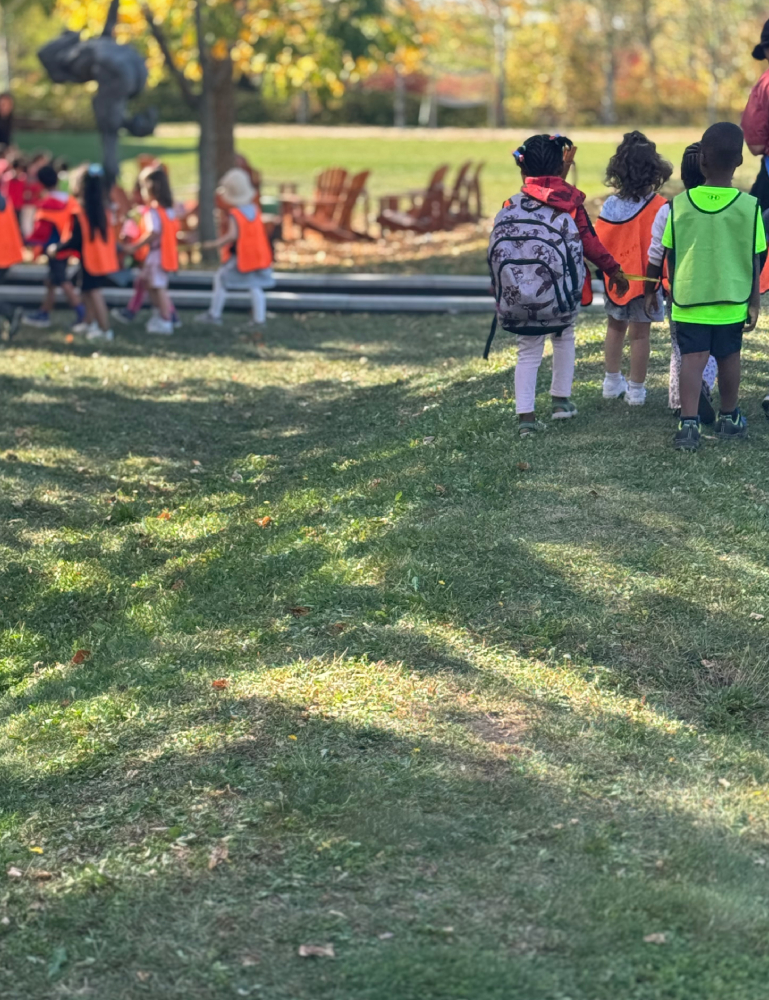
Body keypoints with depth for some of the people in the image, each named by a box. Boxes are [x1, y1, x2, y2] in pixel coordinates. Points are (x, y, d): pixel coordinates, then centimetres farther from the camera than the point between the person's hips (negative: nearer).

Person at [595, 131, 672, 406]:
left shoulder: (610, 205, -9)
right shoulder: (658, 207, -18)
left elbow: (597, 244, -4)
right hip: (645, 280, -3)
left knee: (615, 327, 21)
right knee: (640, 333, 5)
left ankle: (612, 382, 30)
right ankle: (636, 390, 12)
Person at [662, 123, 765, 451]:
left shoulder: (680, 204, -8)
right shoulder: (749, 206, -10)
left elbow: (671, 255, 2)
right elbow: (754, 260, -5)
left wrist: (673, 290, 17)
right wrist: (754, 302, 5)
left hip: (688, 298, 0)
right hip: (731, 301, 0)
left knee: (692, 359, 1)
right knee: (729, 358, 16)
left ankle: (688, 423, -12)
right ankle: (728, 418, 31)